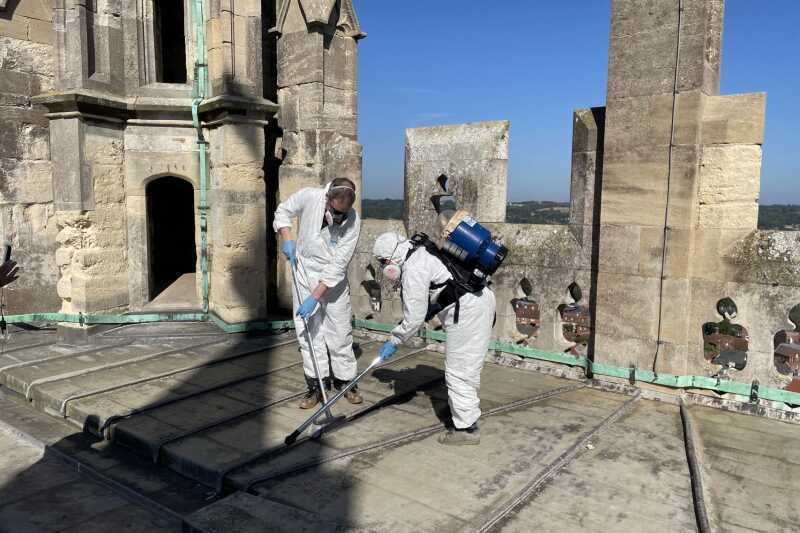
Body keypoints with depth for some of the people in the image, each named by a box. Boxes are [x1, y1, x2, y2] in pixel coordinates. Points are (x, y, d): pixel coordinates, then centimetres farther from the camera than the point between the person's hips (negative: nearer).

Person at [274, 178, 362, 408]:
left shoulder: (353, 221, -22)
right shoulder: (309, 197, -19)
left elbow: (338, 265, -22)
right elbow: (283, 211, 4)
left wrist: (315, 297, -24)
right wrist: (287, 239, -11)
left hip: (334, 278, -1)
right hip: (304, 270, 2)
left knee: (340, 331, 2)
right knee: (308, 329, 1)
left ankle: (345, 380, 19)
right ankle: (317, 384, 10)